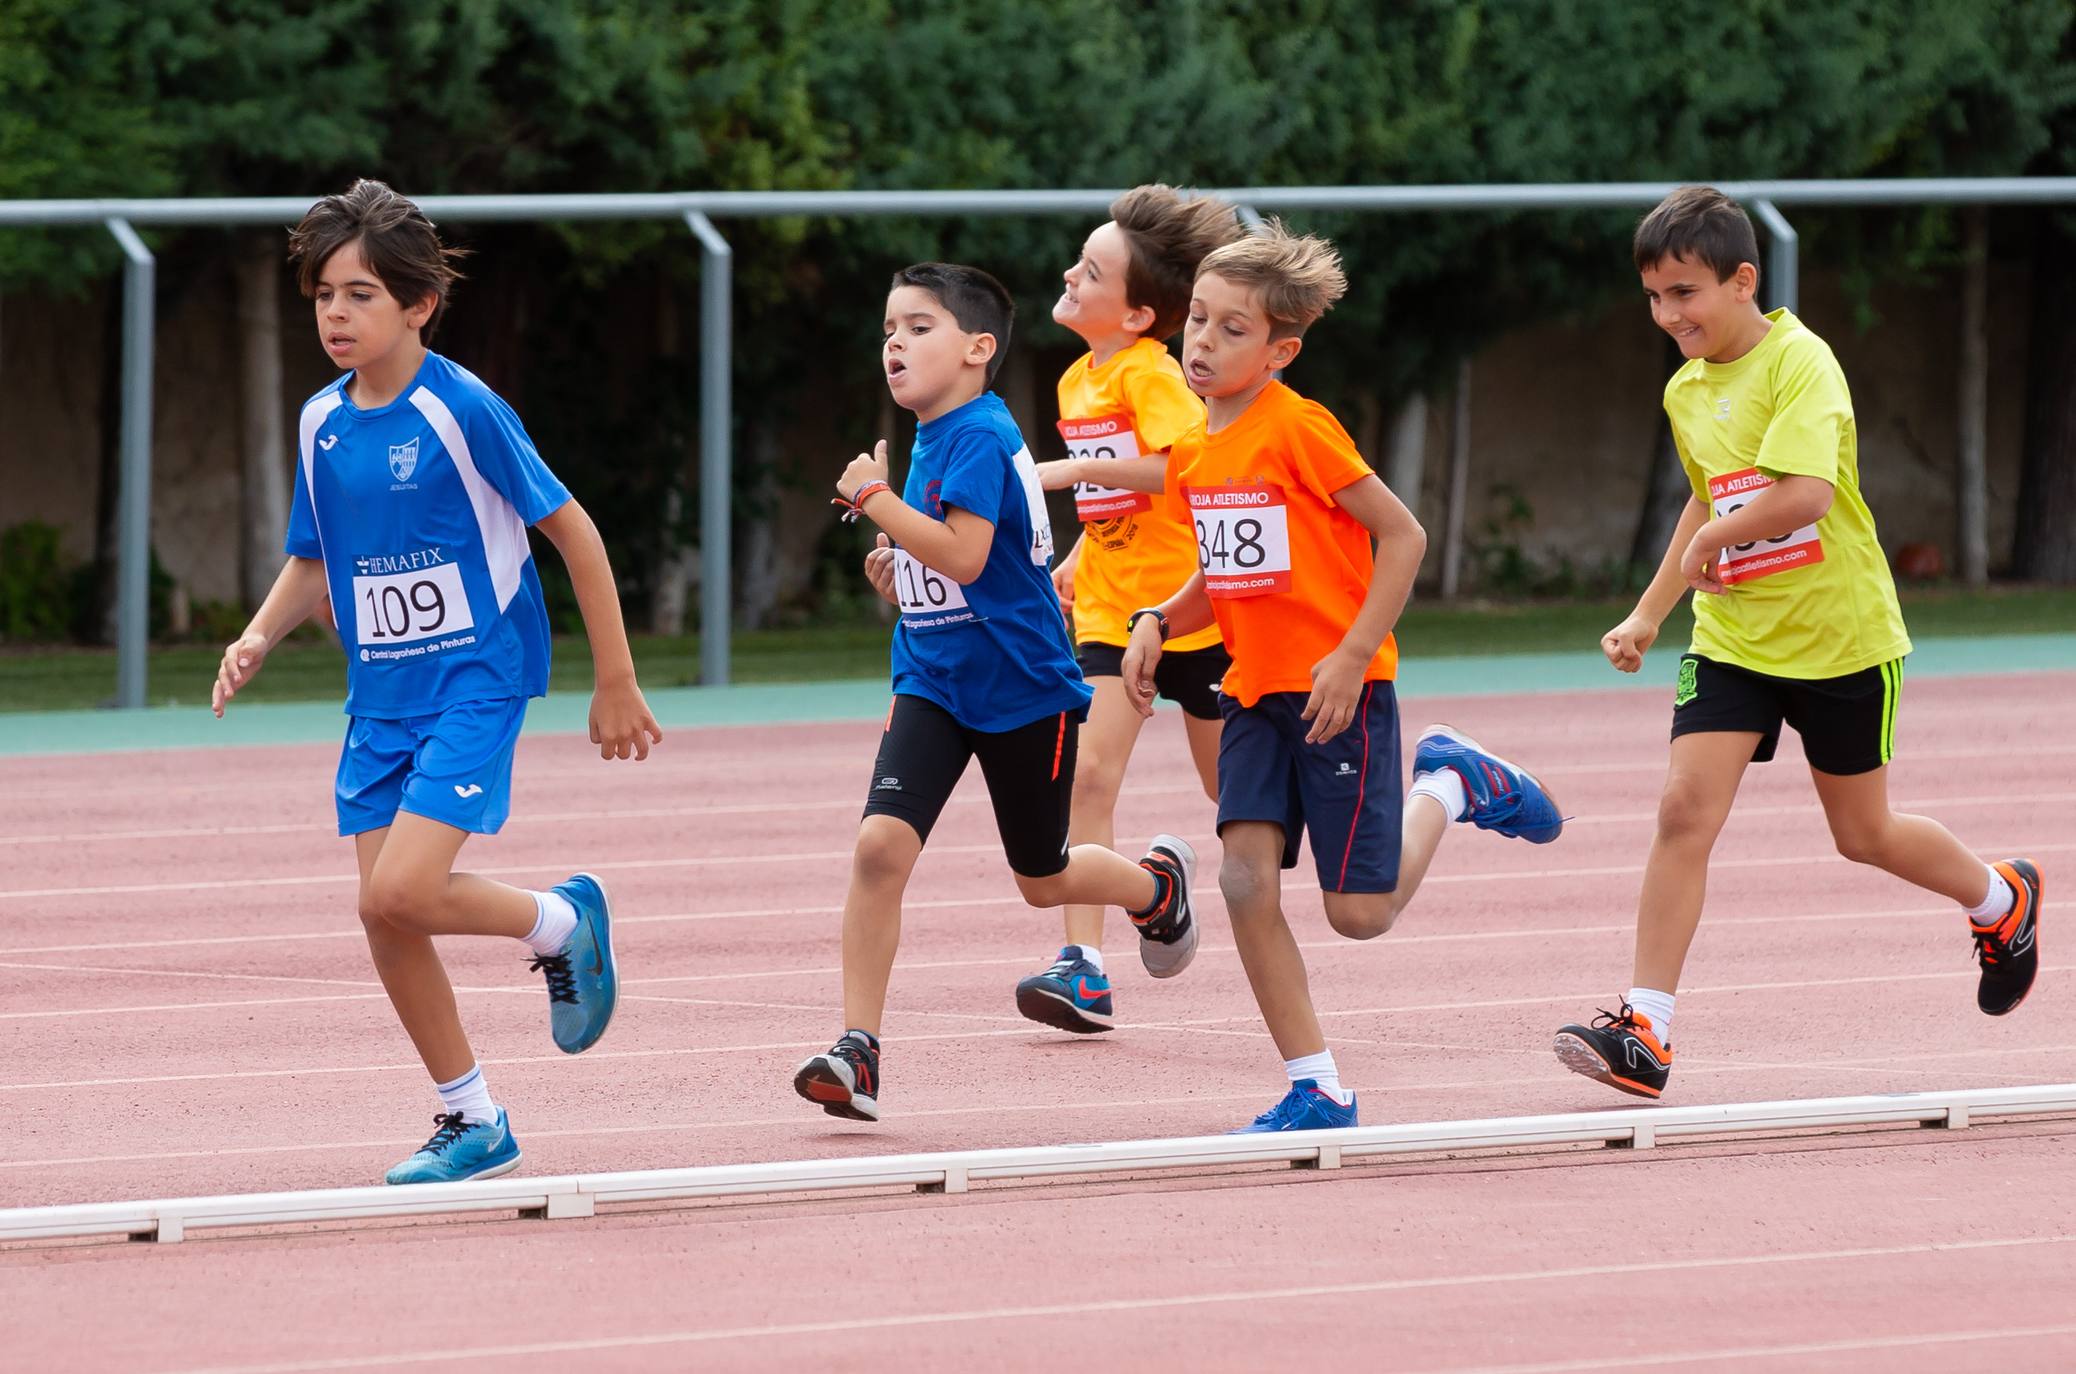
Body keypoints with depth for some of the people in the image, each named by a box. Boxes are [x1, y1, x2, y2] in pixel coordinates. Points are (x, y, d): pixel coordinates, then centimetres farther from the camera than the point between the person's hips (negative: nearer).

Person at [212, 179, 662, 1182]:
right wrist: (259, 636, -3)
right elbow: (313, 563, 18)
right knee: (384, 917, 2)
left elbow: (573, 532, -8)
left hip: (475, 681, -6)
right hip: (380, 700, 6)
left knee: (402, 891, -20)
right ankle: (472, 1120, 17)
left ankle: (563, 922, 9)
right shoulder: (321, 423, 4)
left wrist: (616, 683, -5)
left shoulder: (462, 410, -14)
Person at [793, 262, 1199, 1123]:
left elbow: (965, 556, -30)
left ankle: (1158, 884, 46)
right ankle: (856, 1050, -15)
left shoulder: (982, 437, -18)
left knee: (1042, 880, 12)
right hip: (933, 687, 6)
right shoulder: (928, 439, 9)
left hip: (1022, 689, -6)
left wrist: (872, 498, -25)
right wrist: (897, 568, 4)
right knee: (880, 843, -15)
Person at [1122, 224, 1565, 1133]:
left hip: (1337, 692, -6)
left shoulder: (1298, 429, -16)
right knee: (1247, 878, -9)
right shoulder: (1192, 457, 7)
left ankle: (1450, 785, 25)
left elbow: (1403, 536, -14)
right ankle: (1314, 1089, 0)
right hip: (1254, 692, 6)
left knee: (1360, 913, -3)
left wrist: (1351, 657, -18)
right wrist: (1158, 624, 1)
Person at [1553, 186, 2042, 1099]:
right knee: (1685, 810, -13)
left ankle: (2001, 900, 41)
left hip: (1839, 638, -5)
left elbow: (1803, 495, -33)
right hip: (1732, 639, 6)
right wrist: (1649, 612, 20)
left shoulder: (1799, 363, -19)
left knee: (1863, 835, 10)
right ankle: (1644, 1032, -15)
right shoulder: (1685, 391, 6)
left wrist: (1713, 541, -19)